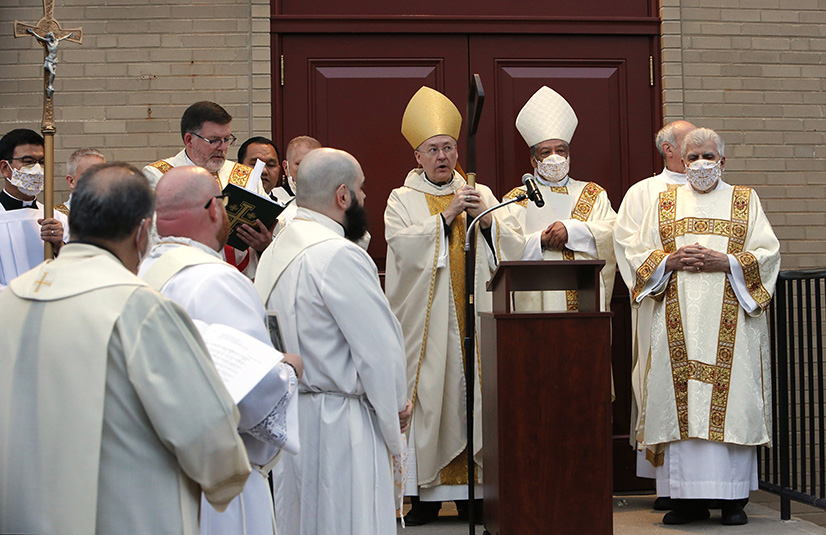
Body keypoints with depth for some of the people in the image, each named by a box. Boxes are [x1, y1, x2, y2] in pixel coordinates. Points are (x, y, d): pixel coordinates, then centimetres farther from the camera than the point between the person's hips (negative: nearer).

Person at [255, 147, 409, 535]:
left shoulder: (275, 251, 10)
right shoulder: (340, 256, -19)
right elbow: (380, 348, -18)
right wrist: (397, 408, -1)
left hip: (287, 413, 9)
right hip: (338, 425, -9)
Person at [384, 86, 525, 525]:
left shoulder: (481, 193, 15)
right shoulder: (402, 200, 9)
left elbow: (512, 247, 7)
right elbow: (403, 246, -9)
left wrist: (486, 220, -10)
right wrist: (446, 216, -13)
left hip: (474, 314, 2)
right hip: (426, 319, -2)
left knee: (474, 394, -2)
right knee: (430, 397, -5)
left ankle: (472, 489, 5)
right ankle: (427, 493, 1)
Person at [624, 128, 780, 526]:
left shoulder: (745, 202, 10)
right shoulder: (664, 204, 15)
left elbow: (768, 253, 3)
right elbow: (638, 253, 10)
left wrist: (725, 262, -11)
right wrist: (671, 260, -8)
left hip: (730, 319, -1)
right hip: (678, 320, 1)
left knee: (731, 399, -5)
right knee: (680, 400, -4)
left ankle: (733, 497, 1)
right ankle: (688, 497, 1)